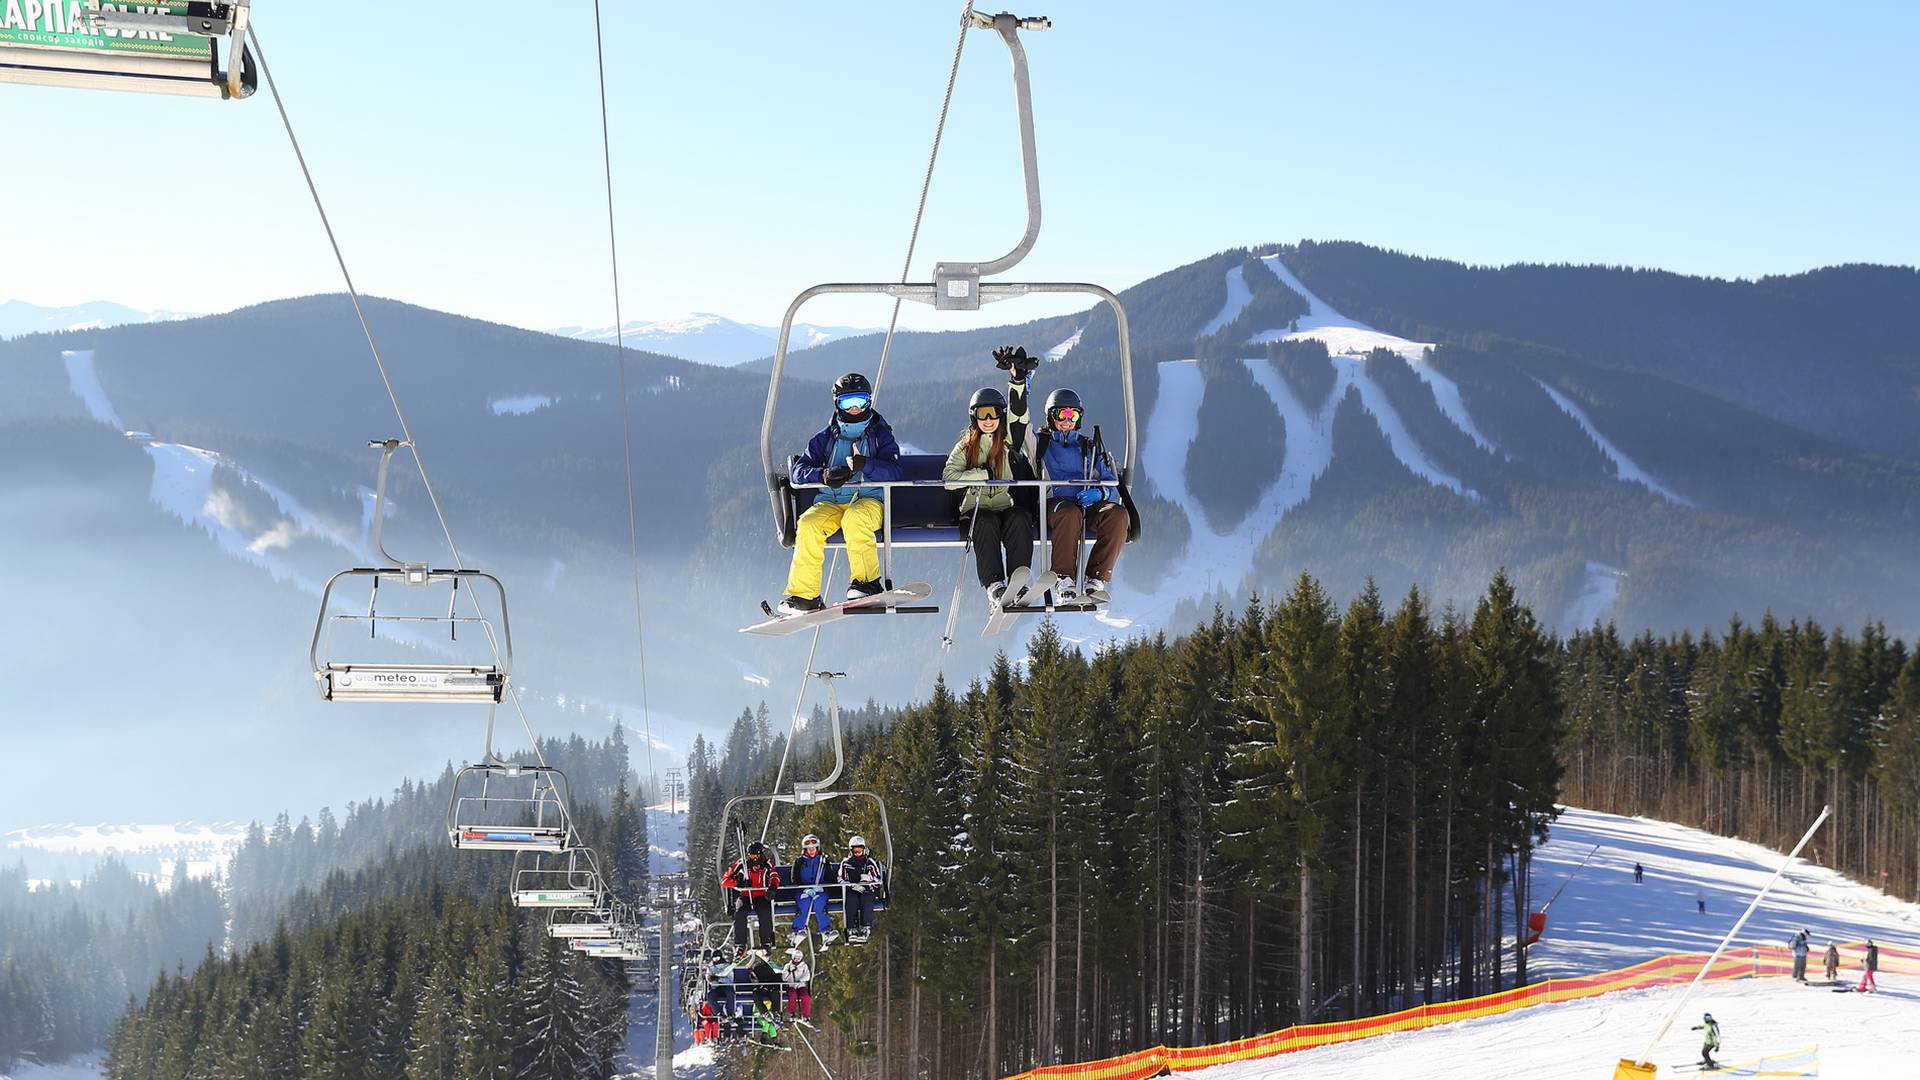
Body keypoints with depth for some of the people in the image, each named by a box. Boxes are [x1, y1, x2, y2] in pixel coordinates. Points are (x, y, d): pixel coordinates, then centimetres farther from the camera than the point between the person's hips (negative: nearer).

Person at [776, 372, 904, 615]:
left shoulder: (881, 434, 9)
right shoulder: (826, 437, 15)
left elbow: (893, 471, -8)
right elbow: (799, 470, 5)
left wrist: (865, 464, -27)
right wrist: (823, 474, -17)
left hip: (869, 499, -3)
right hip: (831, 502, 3)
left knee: (854, 518, -38)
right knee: (808, 524, -28)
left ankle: (867, 582, -31)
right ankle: (803, 595, -26)